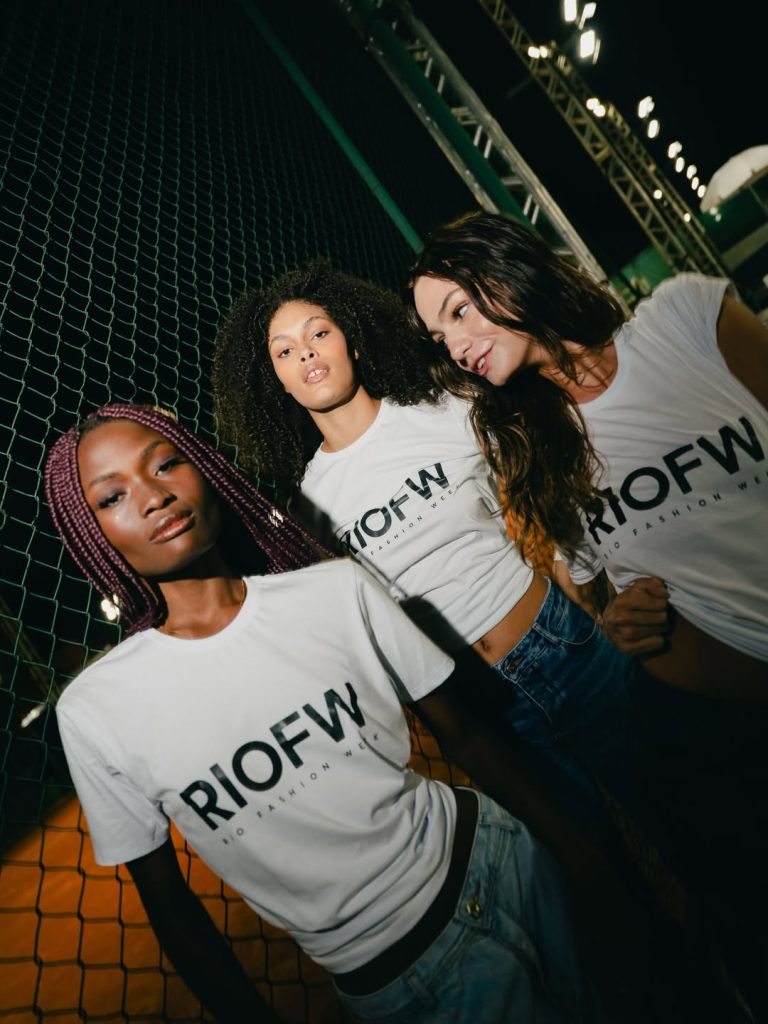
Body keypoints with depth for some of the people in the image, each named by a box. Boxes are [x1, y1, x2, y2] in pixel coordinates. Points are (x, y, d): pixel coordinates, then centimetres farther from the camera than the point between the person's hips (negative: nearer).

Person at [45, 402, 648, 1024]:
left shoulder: (337, 589, -11)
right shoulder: (95, 712, -13)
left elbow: (464, 735, -4)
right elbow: (168, 904, -2)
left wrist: (588, 871, 1)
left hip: (500, 864, 2)